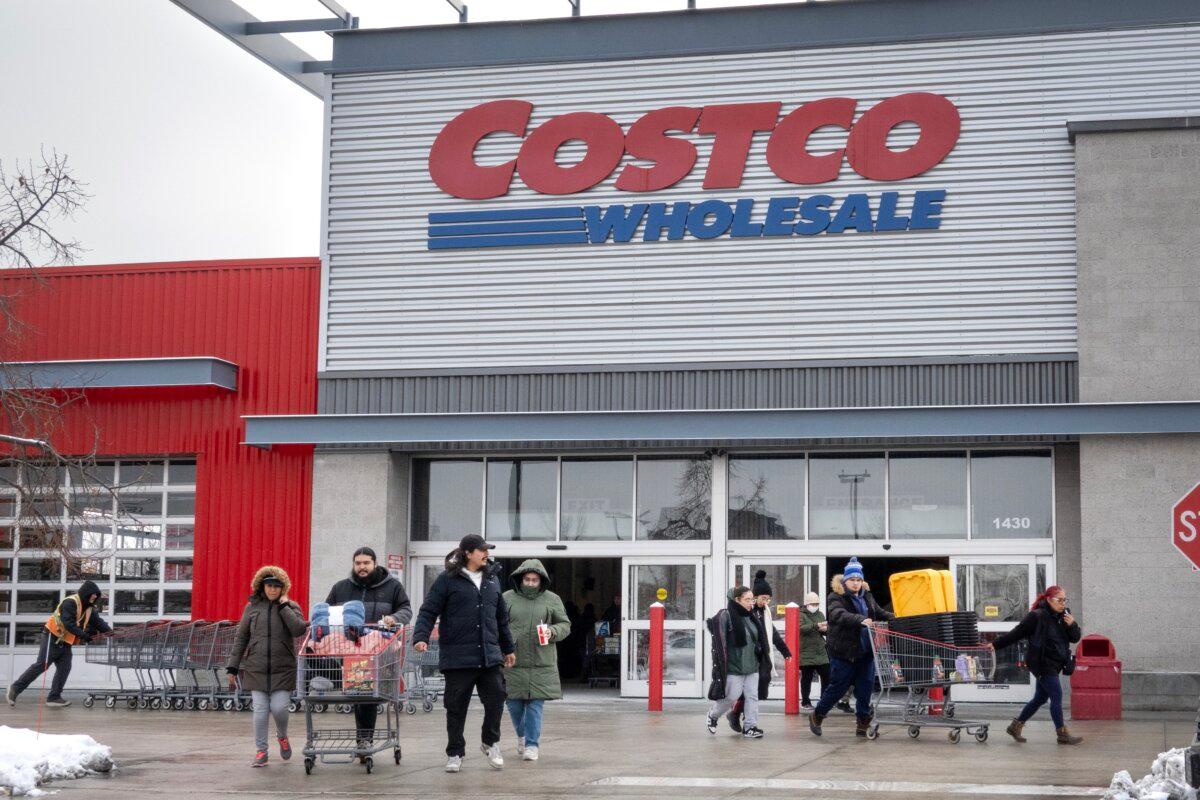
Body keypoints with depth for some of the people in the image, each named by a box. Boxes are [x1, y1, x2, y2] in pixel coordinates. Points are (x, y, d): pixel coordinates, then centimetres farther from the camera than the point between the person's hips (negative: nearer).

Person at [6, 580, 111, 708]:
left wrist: (111, 632, -11)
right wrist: (83, 635, -30)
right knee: (41, 666, -7)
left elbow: (98, 622, 4)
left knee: (64, 668, 0)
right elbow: (68, 623, -28)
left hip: (65, 642, 9)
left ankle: (54, 697, 3)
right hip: (53, 638, -9)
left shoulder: (89, 608, 8)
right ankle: (15, 688, 3)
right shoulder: (70, 603, -20)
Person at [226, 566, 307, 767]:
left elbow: (299, 630, -15)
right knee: (260, 710, -3)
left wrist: (284, 606, -11)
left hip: (283, 669, -1)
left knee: (279, 708, -7)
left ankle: (282, 737, 25)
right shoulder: (252, 607, 7)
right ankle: (261, 751, 9)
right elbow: (240, 638, 10)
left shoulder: (290, 606, 3)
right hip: (256, 669, 1)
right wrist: (232, 668, 7)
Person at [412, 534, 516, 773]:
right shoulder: (447, 580, -1)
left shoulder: (492, 580, 16)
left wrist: (508, 648, 28)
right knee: (456, 707, 3)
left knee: (496, 700, -1)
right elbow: (428, 611, -3)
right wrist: (421, 637, -19)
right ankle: (454, 754, 16)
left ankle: (491, 743, 23)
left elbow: (502, 617, 24)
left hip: (489, 656, 4)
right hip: (458, 657, -4)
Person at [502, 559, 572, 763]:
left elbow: (565, 625, 8)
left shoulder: (552, 600, 5)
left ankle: (532, 744, 5)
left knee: (535, 704, -3)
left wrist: (552, 632, -12)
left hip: (541, 663, -1)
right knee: (514, 703, 7)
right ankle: (521, 735, 34)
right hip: (513, 661, 1)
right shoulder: (507, 599, 5)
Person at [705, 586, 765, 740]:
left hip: (751, 666, 7)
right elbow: (720, 642, -16)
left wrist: (759, 660, 19)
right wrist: (721, 665, -18)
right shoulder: (725, 616, -14)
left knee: (752, 696, 3)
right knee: (732, 696, -1)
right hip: (733, 667, -7)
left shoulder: (751, 616, 10)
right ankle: (712, 716, 23)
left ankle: (750, 726, 9)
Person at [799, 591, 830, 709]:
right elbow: (801, 628, -20)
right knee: (806, 678, 0)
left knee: (826, 676, 4)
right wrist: (816, 626, -33)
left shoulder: (820, 614, 17)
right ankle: (805, 702, 10)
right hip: (806, 653, -5)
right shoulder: (801, 615, -2)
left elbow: (827, 630, 15)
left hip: (821, 652, 5)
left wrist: (825, 629, -10)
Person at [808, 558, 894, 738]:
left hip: (865, 652, 6)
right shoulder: (836, 597, -9)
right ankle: (817, 716, 22)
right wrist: (860, 620, -42)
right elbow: (839, 615, -28)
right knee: (837, 687, 3)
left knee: (865, 689, 4)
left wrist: (894, 617, 2)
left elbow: (879, 612, 23)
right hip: (843, 653, -6)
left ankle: (863, 724, 13)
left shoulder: (867, 596, 12)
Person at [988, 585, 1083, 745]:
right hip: (1042, 663, -8)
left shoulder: (1064, 616, 7)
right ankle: (1062, 734, -2)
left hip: (1054, 664, 8)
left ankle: (1015, 726, 26)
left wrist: (1072, 625, -13)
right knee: (1056, 696, -9)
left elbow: (1075, 638, 7)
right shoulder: (1037, 616, -14)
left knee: (1040, 698, 14)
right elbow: (1017, 633, -7)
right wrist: (996, 644, -5)